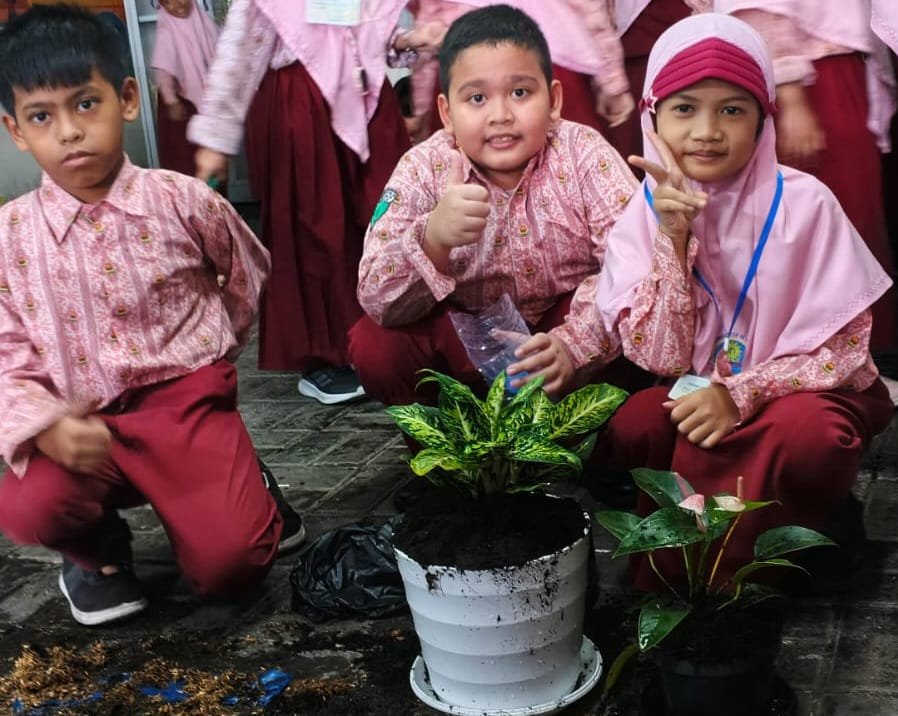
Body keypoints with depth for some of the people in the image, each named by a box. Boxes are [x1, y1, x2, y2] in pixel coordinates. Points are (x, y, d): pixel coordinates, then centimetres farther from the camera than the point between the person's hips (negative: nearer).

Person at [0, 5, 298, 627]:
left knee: (230, 561, -19)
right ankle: (99, 550, 9)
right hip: (82, 424, 2)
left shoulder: (182, 201, -5)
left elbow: (248, 274, 14)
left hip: (186, 401, -1)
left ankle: (232, 481, 18)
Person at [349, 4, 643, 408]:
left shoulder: (584, 155, -17)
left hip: (573, 322, 0)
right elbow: (377, 301, -23)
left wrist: (573, 347, -38)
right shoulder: (423, 169, -16)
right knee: (373, 346, -23)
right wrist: (433, 238, -43)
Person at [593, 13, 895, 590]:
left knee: (803, 435, -35)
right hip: (694, 393, 3)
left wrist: (740, 393, -27)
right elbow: (660, 359, -12)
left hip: (801, 390, -3)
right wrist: (674, 238, -23)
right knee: (622, 429, -25)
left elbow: (841, 347, -12)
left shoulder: (803, 203, -15)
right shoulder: (646, 215, -6)